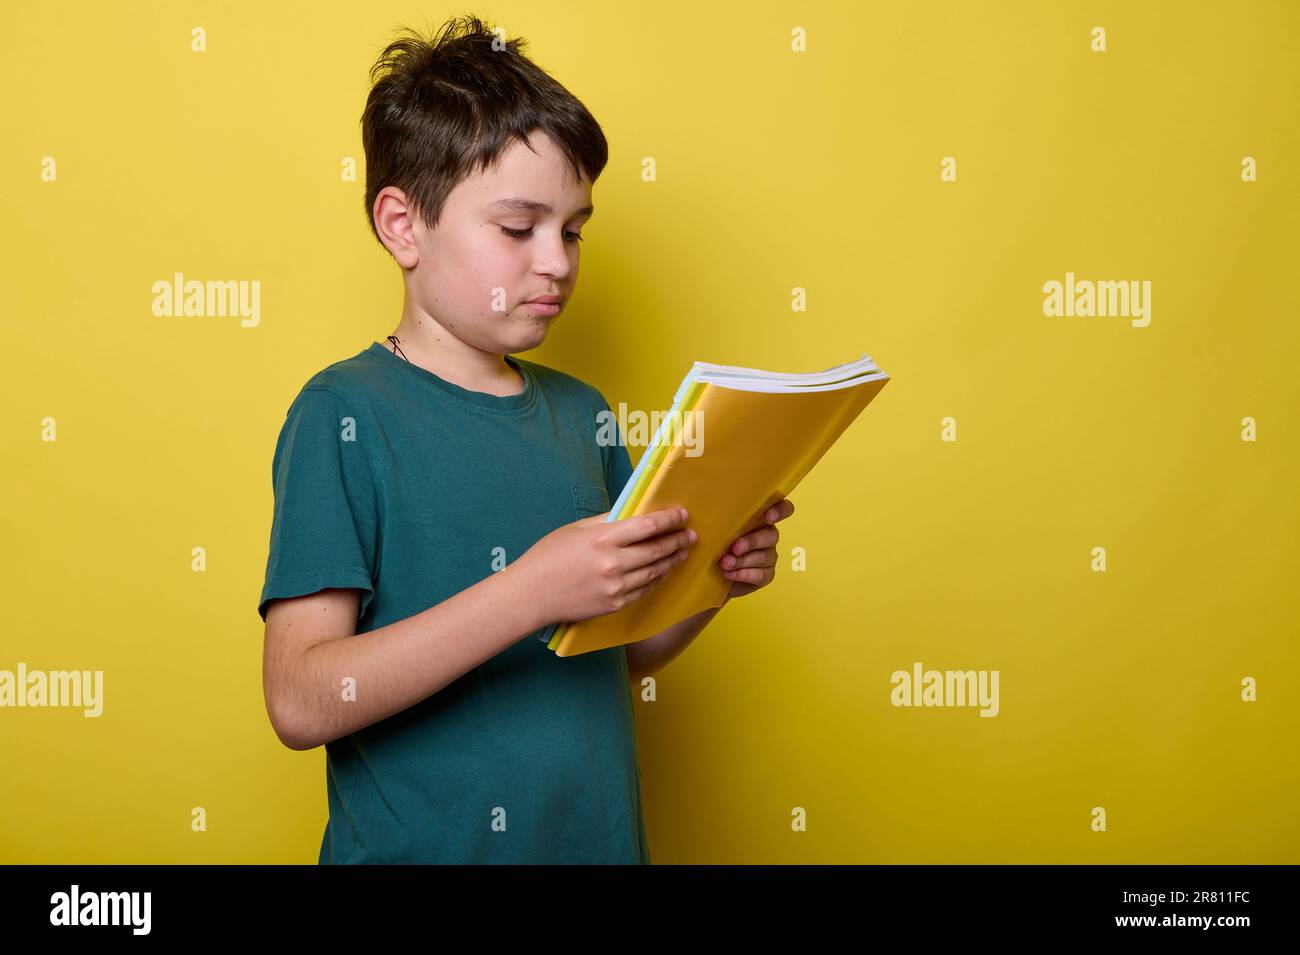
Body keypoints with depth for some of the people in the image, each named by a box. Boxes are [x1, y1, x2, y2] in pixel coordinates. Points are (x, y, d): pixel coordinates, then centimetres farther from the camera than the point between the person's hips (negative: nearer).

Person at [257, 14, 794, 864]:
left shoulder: (581, 413, 2)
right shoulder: (344, 415, -13)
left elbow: (617, 657, 10)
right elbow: (301, 702, -21)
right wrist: (534, 589, -28)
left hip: (601, 835, 5)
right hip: (419, 842, -5)